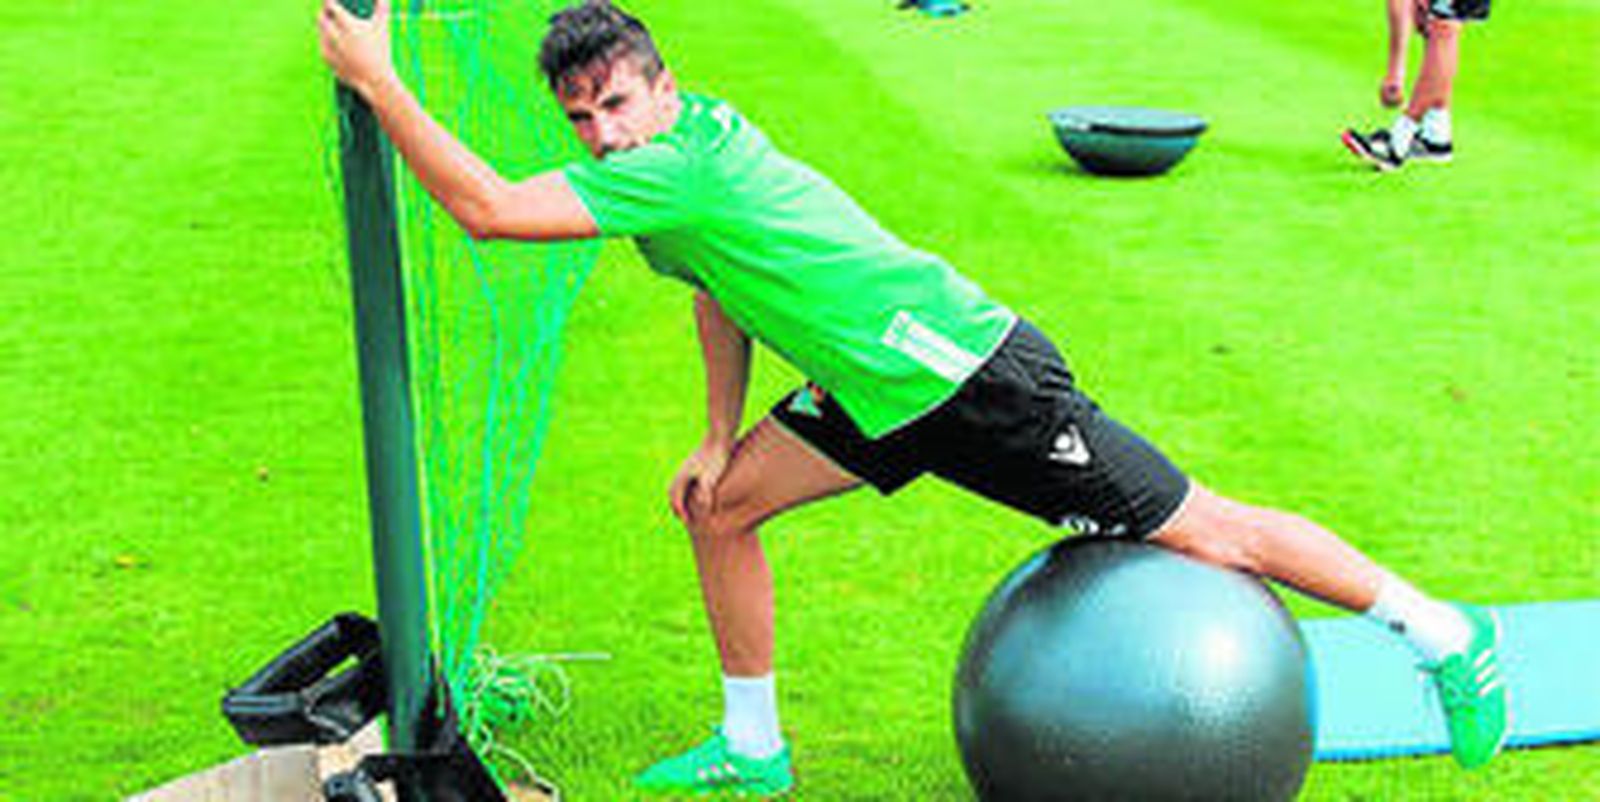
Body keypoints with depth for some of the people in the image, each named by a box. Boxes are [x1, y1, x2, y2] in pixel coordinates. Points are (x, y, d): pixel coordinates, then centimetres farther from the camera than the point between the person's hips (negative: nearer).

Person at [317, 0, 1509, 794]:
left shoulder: (678, 163, -24)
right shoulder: (680, 159, 6)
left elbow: (486, 209, -29)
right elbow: (720, 292, 20)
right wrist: (718, 440, 15)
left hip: (976, 385, -9)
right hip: (889, 392, 9)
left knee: (1204, 533, 0)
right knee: (722, 505, 9)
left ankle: (1448, 636, 17)